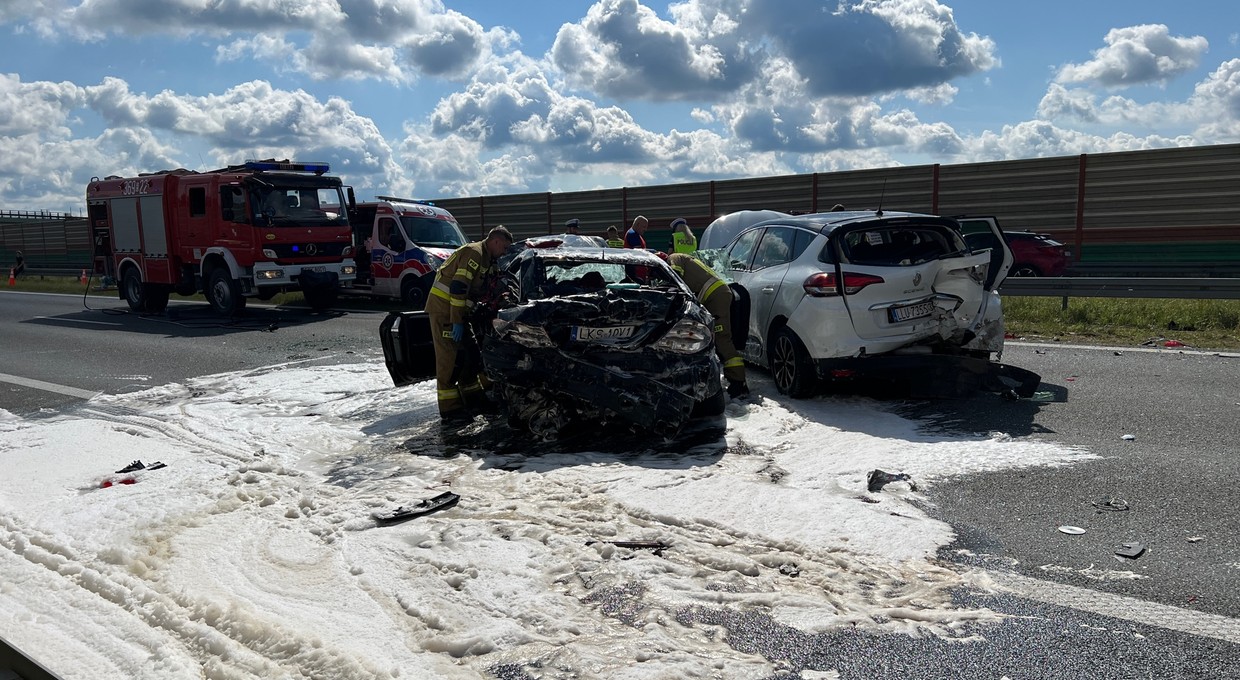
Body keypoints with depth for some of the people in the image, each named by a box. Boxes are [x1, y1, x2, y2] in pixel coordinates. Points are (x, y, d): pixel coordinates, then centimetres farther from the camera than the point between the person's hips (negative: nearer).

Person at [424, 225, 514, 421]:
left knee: (468, 352, 15)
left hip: (456, 311, 10)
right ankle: (449, 409, -6)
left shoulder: (486, 260, 16)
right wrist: (457, 322, -24)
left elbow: (481, 291, 22)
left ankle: (472, 396, 27)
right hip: (444, 309, -10)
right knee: (448, 357, -9)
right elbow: (458, 288, -23)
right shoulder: (474, 253, -16)